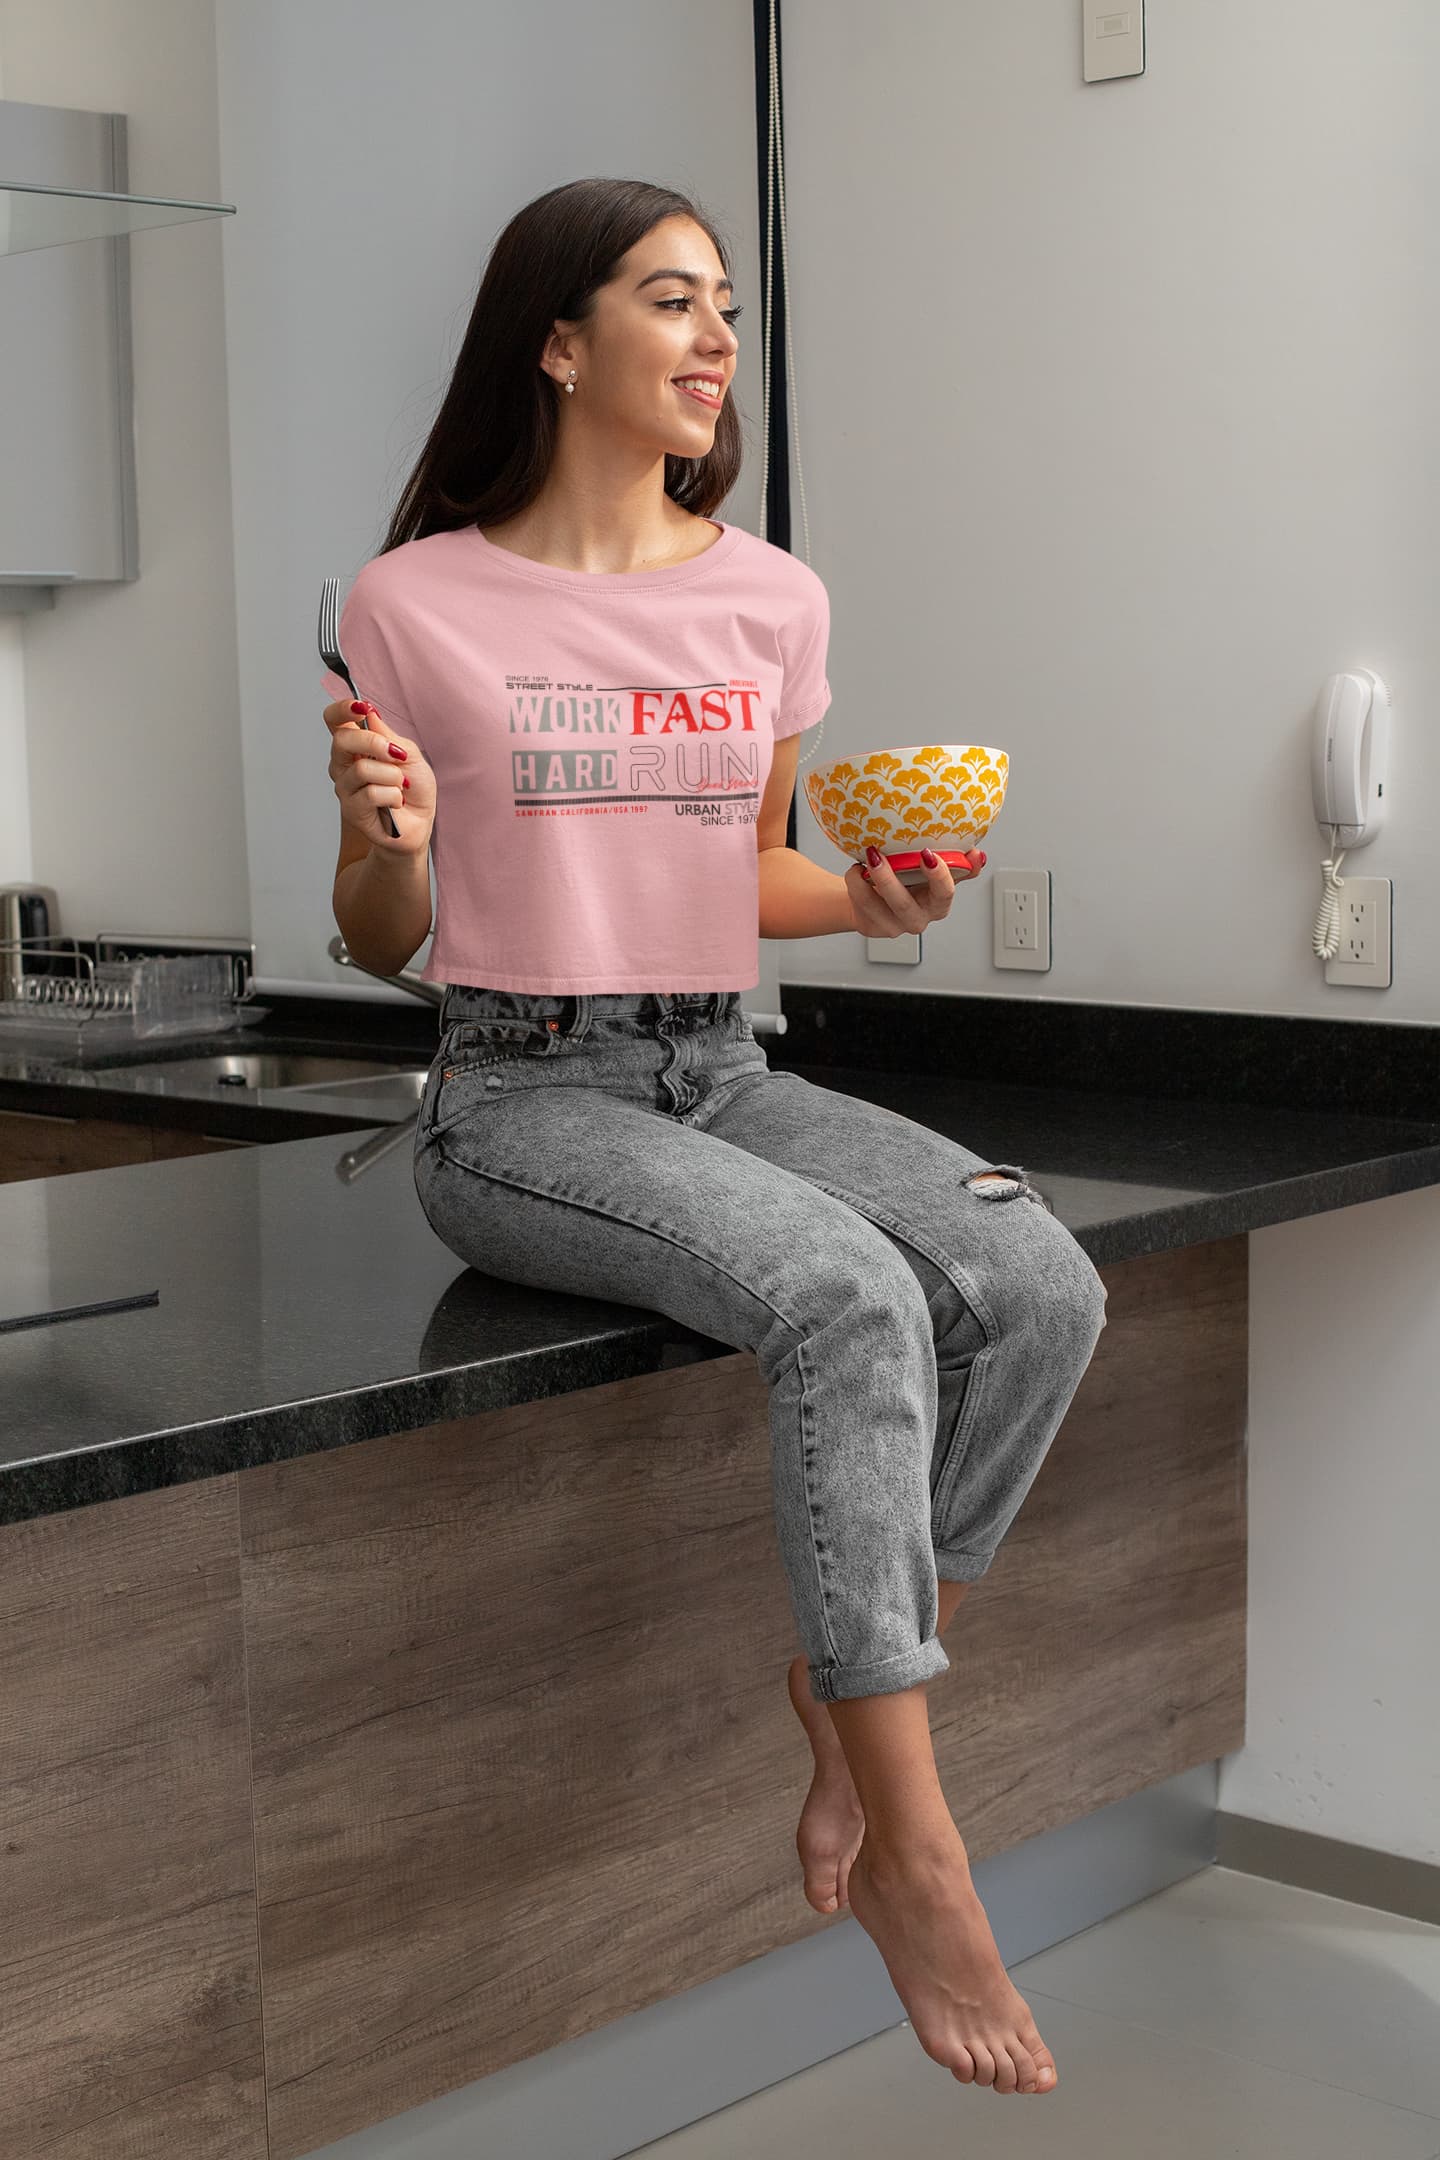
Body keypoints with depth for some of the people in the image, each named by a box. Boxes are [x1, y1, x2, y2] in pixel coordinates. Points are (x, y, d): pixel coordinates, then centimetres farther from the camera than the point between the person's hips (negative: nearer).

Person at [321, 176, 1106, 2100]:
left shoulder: (773, 597, 10)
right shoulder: (418, 604, -2)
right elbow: (382, 945, 4)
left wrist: (868, 900, -1)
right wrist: (383, 839, -18)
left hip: (723, 1075, 5)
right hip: (520, 1097, -5)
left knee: (1039, 1284, -22)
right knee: (849, 1299, -32)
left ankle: (852, 1721, -4)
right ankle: (918, 1865, -21)